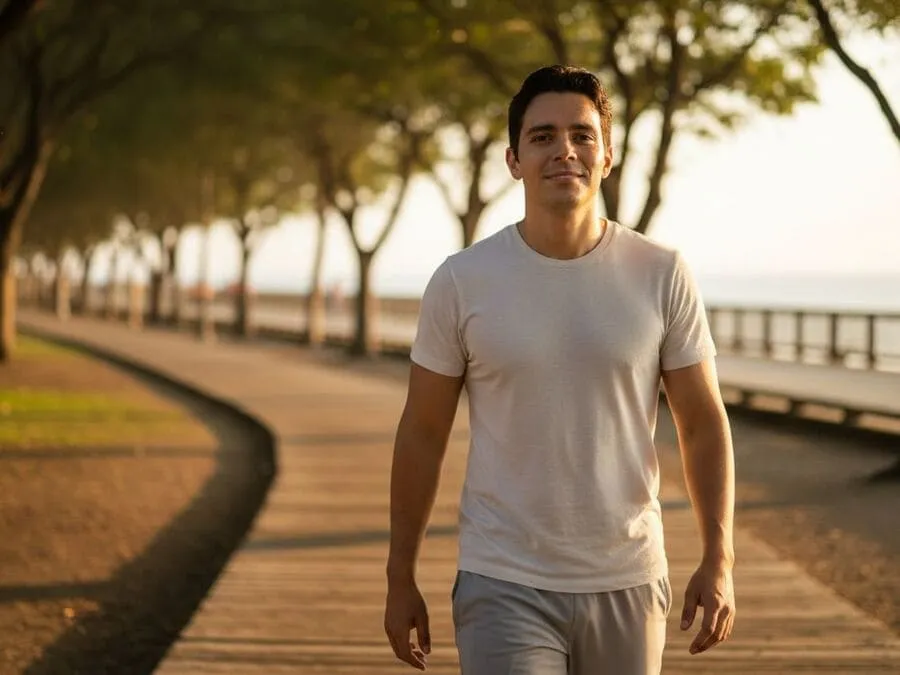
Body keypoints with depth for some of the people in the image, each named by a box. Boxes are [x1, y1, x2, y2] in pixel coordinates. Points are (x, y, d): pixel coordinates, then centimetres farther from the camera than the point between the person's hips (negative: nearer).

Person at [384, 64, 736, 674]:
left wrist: (719, 559, -5)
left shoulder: (663, 276, -2)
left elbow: (704, 423, 2)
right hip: (504, 588, -2)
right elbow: (423, 433, 2)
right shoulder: (461, 283, -5)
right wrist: (401, 578, 5)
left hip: (628, 584, 2)